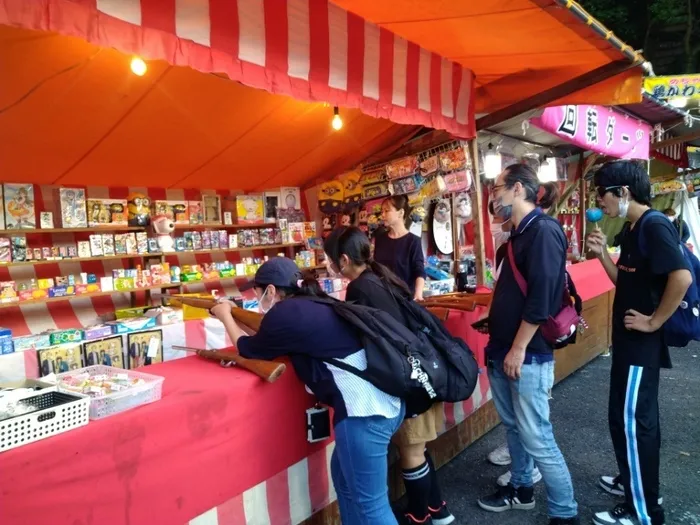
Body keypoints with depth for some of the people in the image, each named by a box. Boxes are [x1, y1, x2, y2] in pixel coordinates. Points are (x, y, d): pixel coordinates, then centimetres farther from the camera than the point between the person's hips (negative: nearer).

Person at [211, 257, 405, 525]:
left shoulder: (284, 313, -8)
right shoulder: (313, 304, 17)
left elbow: (248, 349, 11)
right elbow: (272, 335, 33)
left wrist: (225, 315, 26)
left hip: (365, 411, -10)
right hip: (388, 401, 10)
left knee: (370, 503, 4)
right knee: (343, 473, 25)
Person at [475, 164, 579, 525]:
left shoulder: (543, 230, -15)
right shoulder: (519, 234, 13)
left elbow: (541, 298, -21)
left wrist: (519, 349, -19)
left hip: (528, 354, -9)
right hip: (502, 350, 9)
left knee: (537, 438, -1)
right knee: (513, 426, 20)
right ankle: (520, 490, 37)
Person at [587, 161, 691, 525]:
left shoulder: (654, 226, -19)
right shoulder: (633, 230, 11)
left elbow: (682, 277, -30)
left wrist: (654, 322, -22)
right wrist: (602, 254, 1)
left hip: (641, 341, -10)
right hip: (629, 339, 10)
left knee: (629, 420, -1)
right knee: (637, 416, 20)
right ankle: (635, 481, 36)